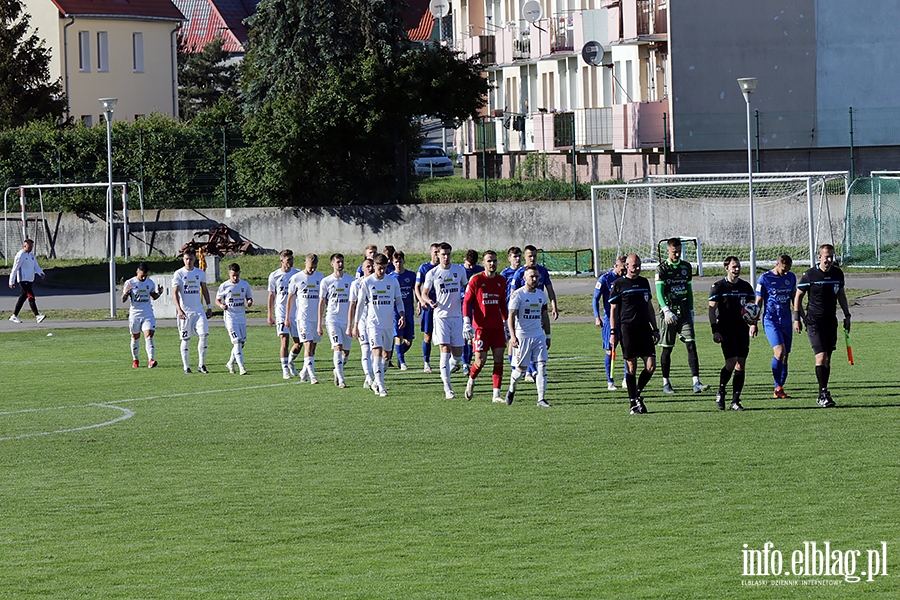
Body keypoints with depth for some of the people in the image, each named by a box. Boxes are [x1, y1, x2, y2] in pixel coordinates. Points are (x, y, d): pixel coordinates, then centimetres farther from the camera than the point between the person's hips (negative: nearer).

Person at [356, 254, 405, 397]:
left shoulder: (392, 281, 6)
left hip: (389, 324, 4)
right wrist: (356, 324, 0)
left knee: (387, 355, 10)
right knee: (377, 352, -15)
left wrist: (402, 315, -4)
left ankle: (376, 382, 29)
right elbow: (360, 303, 2)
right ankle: (381, 387, -18)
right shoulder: (367, 282, -2)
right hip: (373, 324, -4)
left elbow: (398, 300, 14)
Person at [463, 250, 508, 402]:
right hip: (481, 326, -4)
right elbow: (466, 302, -4)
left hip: (497, 326, 4)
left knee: (499, 358, -2)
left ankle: (496, 394, 1)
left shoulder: (501, 281, 10)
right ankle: (471, 381, 24)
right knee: (480, 360, -6)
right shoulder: (476, 280, -4)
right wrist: (466, 323, -14)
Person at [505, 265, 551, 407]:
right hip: (522, 336, -5)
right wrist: (512, 336, -20)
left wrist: (548, 335, 17)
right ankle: (511, 389, 29)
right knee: (521, 368, 1)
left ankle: (541, 398, -5)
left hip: (539, 336, 5)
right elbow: (511, 316, -10)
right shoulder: (518, 295, -8)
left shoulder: (541, 295, 11)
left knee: (542, 366, -6)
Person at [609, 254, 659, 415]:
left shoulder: (644, 282, 14)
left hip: (644, 328, 5)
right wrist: (613, 332, -5)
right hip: (627, 329, -5)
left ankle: (637, 393, 18)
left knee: (651, 366, -4)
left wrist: (655, 329, 18)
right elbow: (613, 309, 1)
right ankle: (634, 403, 5)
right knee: (631, 367, -2)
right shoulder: (618, 284, -1)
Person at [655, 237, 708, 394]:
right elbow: (659, 292, -13)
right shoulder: (662, 268, -4)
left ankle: (696, 383, -14)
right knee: (667, 349, 4)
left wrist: (691, 310, 17)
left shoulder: (686, 267, 11)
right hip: (669, 314, -3)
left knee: (691, 345, -9)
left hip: (684, 312, 3)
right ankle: (666, 383, 17)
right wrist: (666, 310, -26)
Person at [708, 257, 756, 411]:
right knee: (731, 362, -15)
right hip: (726, 331, -4)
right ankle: (720, 393, 8)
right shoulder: (718, 287, -1)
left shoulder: (745, 286, 12)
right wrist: (715, 331, -12)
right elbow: (712, 309, -3)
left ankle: (735, 401, 4)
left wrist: (753, 324, -5)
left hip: (742, 330, 4)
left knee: (741, 365, 0)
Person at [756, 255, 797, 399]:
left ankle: (779, 390, 9)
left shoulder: (791, 277, 9)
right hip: (770, 321, -5)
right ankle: (778, 387, -12)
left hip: (786, 322, 5)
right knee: (780, 351, -21)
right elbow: (758, 302, -1)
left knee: (785, 357, 3)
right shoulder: (765, 278, -4)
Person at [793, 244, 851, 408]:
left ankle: (822, 395, 13)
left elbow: (841, 295, 20)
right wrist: (797, 318, -5)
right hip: (814, 321, -5)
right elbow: (798, 296, 1)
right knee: (821, 356, -16)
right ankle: (823, 393, -16)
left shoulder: (837, 273, 6)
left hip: (831, 321, 5)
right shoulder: (809, 275, -8)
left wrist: (847, 315, 18)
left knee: (827, 359, 6)